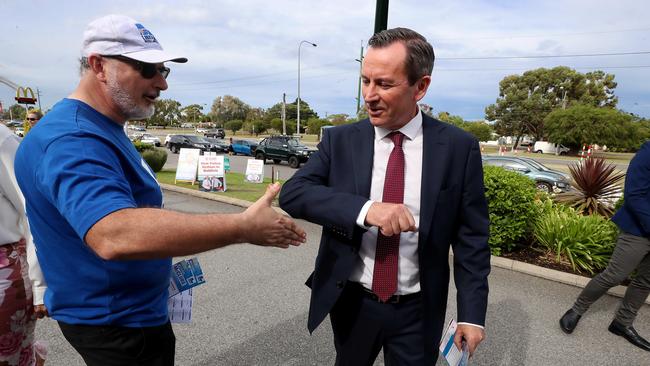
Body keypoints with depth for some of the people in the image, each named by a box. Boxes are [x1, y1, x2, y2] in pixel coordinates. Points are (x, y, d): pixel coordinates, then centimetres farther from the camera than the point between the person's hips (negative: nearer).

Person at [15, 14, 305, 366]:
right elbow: (115, 235, -45)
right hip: (115, 322, -9)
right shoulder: (72, 139, -28)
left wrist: (161, 256, 14)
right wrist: (243, 227, -43)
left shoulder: (101, 130, 6)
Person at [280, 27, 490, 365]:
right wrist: (364, 209, -32)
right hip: (351, 303, 2)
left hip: (417, 311, -1)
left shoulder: (459, 148, -9)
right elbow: (291, 194, -18)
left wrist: (471, 313, -4)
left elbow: (471, 239, -5)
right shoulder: (340, 140, -7)